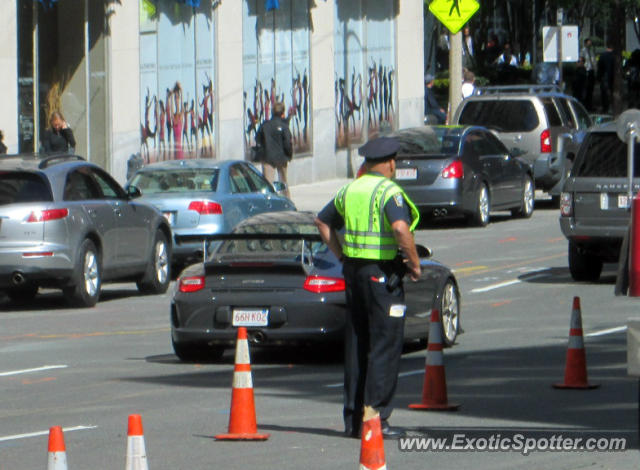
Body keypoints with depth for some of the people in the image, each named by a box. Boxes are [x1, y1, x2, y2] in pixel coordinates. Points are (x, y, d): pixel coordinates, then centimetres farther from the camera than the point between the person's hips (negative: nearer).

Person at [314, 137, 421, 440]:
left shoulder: (350, 190, 11)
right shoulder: (389, 191, -12)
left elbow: (323, 221, 21)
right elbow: (400, 228, -28)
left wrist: (341, 255, 19)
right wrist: (414, 264, -16)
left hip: (353, 269, 7)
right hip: (383, 274, -7)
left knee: (356, 346, 12)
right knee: (384, 346, -3)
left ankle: (353, 419, 15)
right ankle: (376, 419, -6)